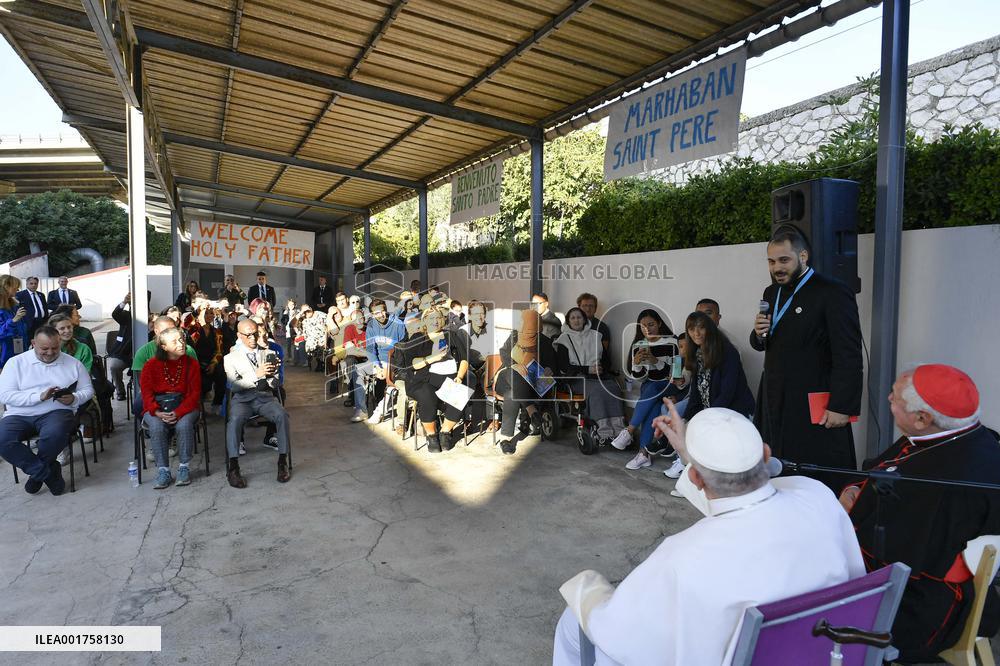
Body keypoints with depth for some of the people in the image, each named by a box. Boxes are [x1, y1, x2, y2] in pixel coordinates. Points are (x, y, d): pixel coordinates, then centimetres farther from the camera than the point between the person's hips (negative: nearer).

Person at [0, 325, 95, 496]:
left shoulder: (72, 363, 11)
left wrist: (74, 399, -11)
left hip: (57, 411, -1)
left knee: (55, 433, -35)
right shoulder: (16, 363, 8)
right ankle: (48, 473, -11)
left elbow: (87, 390, 12)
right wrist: (39, 396, -15)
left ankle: (38, 472, -3)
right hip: (19, 414, 1)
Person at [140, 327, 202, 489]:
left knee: (184, 425, -31)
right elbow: (146, 392, -1)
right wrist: (157, 412, -20)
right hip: (157, 407, 1)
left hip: (184, 406, 0)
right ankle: (163, 470, -20)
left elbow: (195, 393, -3)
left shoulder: (191, 363, 2)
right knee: (156, 426, -31)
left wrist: (179, 412, -18)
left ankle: (184, 467, -15)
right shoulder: (151, 365, 3)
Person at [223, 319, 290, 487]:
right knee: (235, 419, -35)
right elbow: (234, 385, -5)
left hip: (265, 397, 2)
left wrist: (271, 375, -13)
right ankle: (233, 467, -31)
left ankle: (283, 462, -25)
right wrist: (256, 374, -20)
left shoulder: (268, 354, 16)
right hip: (242, 399, -1)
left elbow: (274, 385, 11)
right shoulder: (231, 358, 10)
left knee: (282, 415, -30)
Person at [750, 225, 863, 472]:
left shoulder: (833, 294, -10)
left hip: (814, 407, -6)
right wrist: (758, 333, -1)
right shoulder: (771, 293, 13)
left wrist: (842, 408, -16)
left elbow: (849, 357, -13)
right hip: (774, 403, 7)